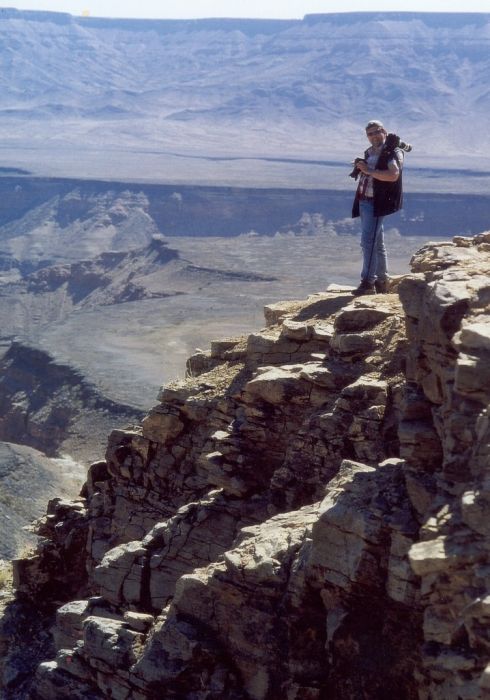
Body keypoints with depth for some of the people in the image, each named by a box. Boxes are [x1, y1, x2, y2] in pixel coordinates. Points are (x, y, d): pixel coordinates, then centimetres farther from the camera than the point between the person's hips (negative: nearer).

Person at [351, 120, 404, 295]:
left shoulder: (393, 152, -7)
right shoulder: (369, 153, 18)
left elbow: (393, 175, -24)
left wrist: (369, 170, -21)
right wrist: (360, 168, 12)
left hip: (377, 203, -9)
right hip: (365, 201, 9)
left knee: (368, 241, -15)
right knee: (377, 243, 14)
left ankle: (368, 281, -15)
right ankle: (382, 281, 20)